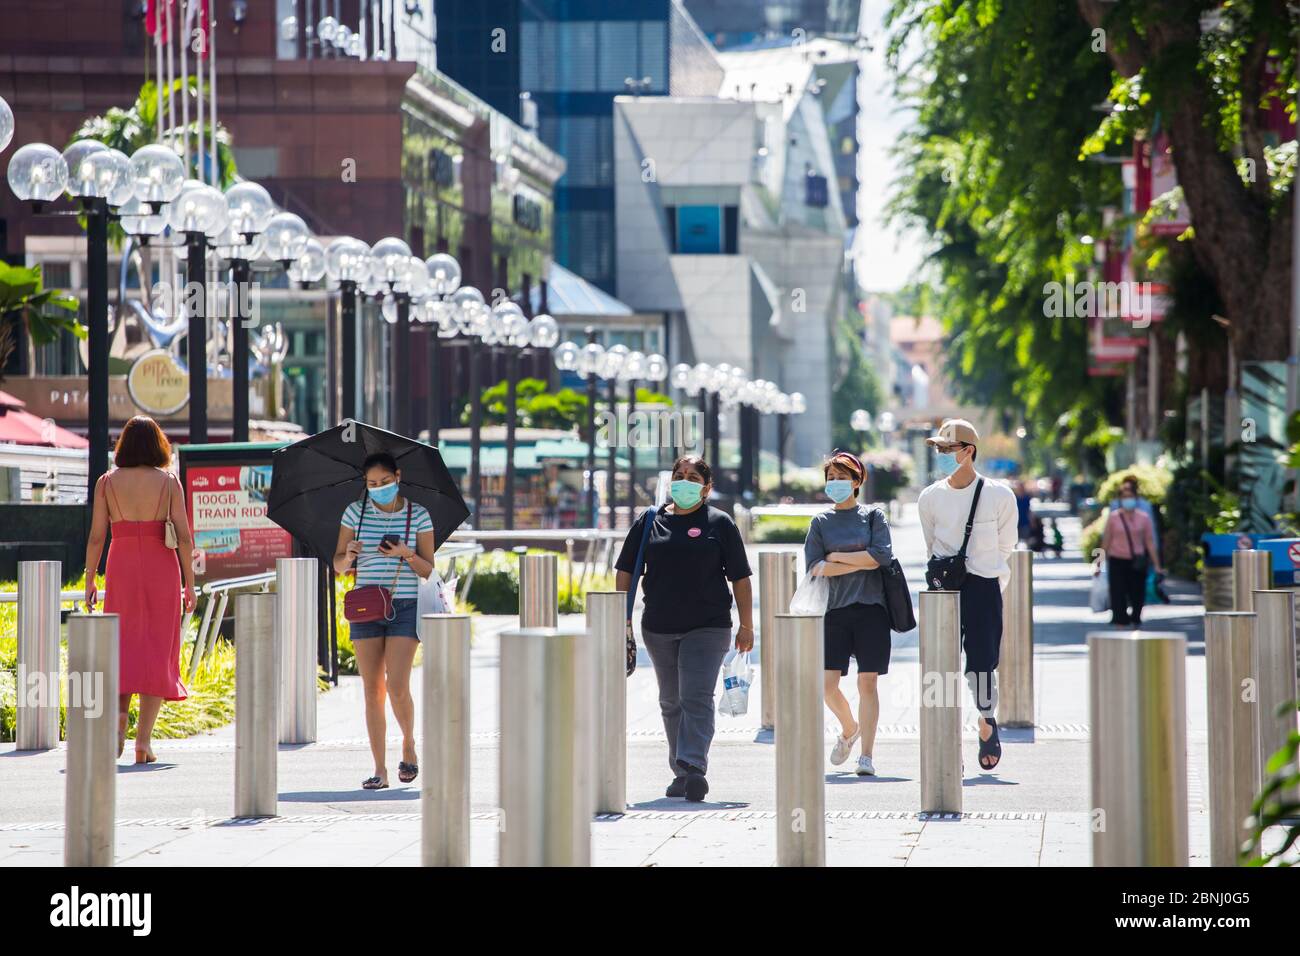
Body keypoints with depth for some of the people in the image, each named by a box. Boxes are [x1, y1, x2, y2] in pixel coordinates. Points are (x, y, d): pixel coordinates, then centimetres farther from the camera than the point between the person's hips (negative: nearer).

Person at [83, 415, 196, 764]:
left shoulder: (107, 482, 1)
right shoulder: (168, 482, -1)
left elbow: (96, 537, -1)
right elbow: (184, 536, -4)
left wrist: (89, 582, 7)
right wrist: (190, 584, 3)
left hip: (121, 566, 1)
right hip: (162, 567, -1)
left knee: (122, 646, 12)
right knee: (157, 650, 4)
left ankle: (119, 708, -15)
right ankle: (144, 739, -1)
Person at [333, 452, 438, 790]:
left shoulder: (418, 515, 1)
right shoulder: (356, 512, 5)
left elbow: (429, 570, 2)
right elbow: (338, 565, 9)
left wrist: (407, 554, -17)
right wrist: (348, 556, -14)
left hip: (405, 608, -2)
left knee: (397, 686, -14)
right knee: (372, 690, 1)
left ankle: (409, 745, 13)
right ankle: (380, 769, 5)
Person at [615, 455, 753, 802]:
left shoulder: (719, 523, 2)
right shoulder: (649, 522, 9)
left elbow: (740, 577, 2)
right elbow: (626, 571, 10)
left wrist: (747, 626, -2)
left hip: (707, 628, -4)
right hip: (659, 629, 4)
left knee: (696, 698, -15)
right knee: (672, 702, 11)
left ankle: (693, 767, -24)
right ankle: (681, 773, 20)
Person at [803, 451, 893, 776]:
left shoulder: (873, 516, 6)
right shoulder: (821, 523, 9)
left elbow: (882, 556, -8)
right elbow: (813, 567, -3)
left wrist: (836, 557, -5)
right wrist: (861, 562, -7)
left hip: (871, 609, -2)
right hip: (834, 610, 2)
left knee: (867, 681, -6)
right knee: (827, 682, -5)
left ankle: (866, 755, -4)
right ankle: (849, 728, 25)